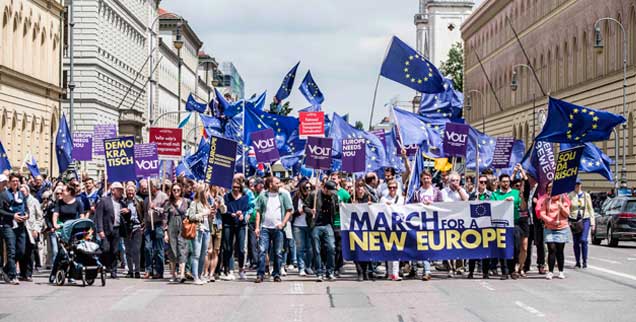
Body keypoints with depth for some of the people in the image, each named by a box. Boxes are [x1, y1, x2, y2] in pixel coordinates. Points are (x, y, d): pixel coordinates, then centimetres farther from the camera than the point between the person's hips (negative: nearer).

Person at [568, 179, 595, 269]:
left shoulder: (586, 195, 6)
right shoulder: (570, 196, 2)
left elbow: (590, 209, 10)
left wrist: (592, 222, 7)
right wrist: (568, 221, -2)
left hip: (585, 219, 0)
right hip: (574, 220, 0)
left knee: (583, 240, -15)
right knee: (576, 242, 3)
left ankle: (585, 261, -6)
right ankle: (578, 262, 13)